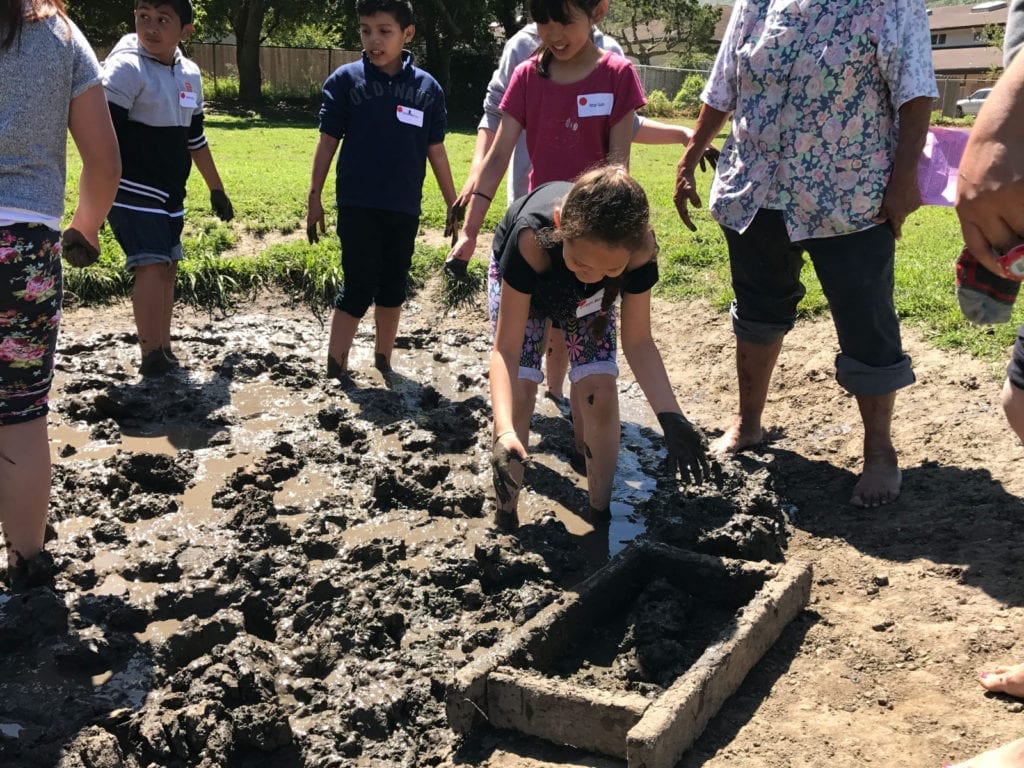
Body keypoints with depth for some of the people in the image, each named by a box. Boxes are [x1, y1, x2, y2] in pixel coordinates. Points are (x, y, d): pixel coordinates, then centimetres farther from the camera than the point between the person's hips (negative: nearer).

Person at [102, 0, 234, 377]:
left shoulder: (189, 74, 8)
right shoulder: (126, 66, -15)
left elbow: (195, 137, 21)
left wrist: (216, 188, 25)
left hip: (170, 196, 8)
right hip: (133, 193, -8)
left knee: (168, 268, 10)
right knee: (153, 265, -16)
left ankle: (164, 352, 20)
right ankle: (152, 357, -11)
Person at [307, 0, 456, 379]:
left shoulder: (428, 88, 2)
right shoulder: (345, 80, -3)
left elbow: (436, 151, 8)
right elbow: (327, 142, 0)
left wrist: (454, 205, 9)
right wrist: (314, 198, -1)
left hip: (404, 209, 3)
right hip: (358, 206, -3)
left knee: (393, 288, 12)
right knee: (358, 288, -2)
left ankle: (383, 361, 27)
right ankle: (335, 369, 9)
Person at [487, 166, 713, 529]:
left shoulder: (638, 249, -37)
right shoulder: (532, 237, -46)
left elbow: (638, 341, -24)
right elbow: (506, 349, -41)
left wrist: (670, 416, -37)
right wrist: (504, 431, -57)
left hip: (588, 298, 2)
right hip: (517, 278, -2)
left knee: (600, 389, -11)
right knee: (519, 391, -16)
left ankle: (600, 514, 7)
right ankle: (505, 518, 1)